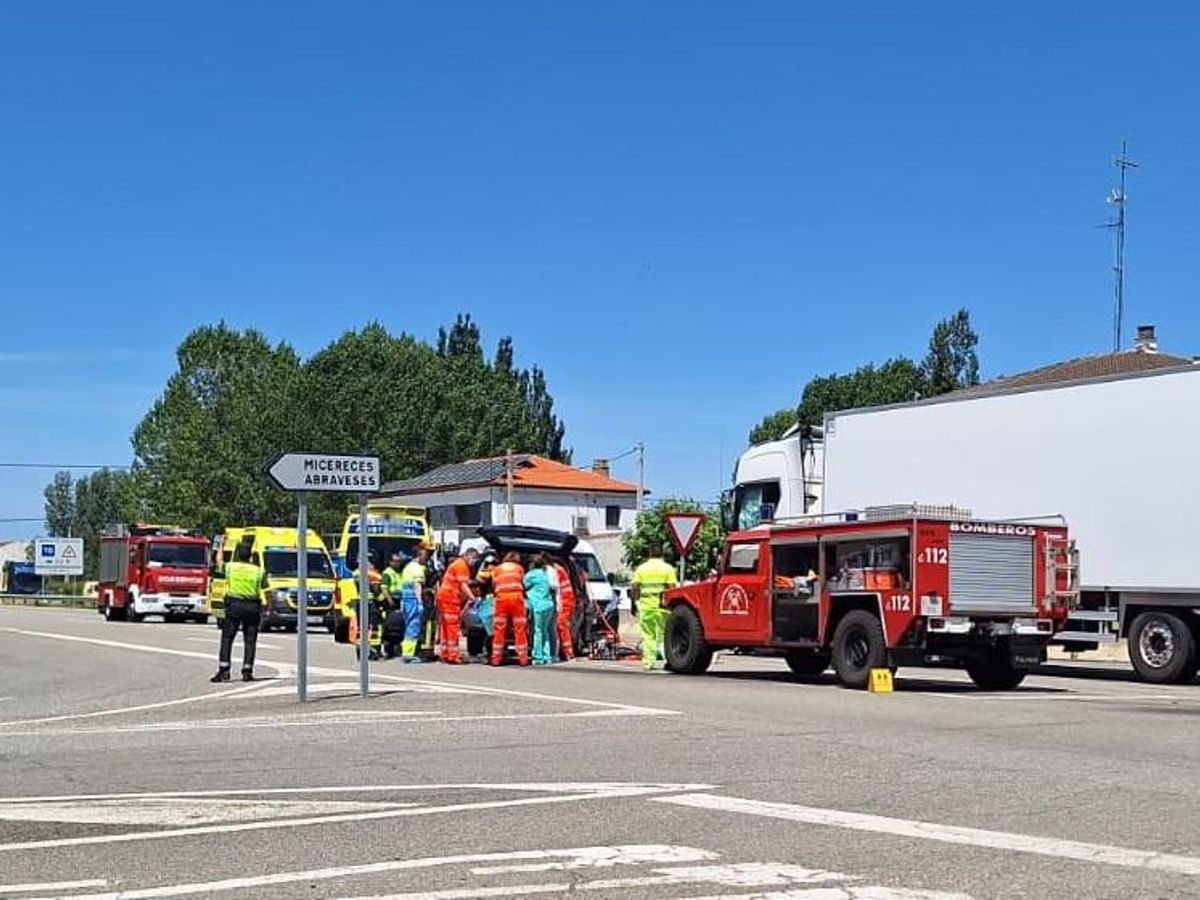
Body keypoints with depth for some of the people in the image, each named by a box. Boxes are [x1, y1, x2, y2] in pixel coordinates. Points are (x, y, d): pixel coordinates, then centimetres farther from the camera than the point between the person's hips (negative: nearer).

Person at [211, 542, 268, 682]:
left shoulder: (230, 567, 0)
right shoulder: (258, 571, -1)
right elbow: (264, 586, 10)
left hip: (233, 604, 0)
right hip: (252, 606, 0)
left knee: (227, 638, 3)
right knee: (250, 640, 6)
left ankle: (223, 670, -6)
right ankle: (247, 671, 2)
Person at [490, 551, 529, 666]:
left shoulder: (496, 569, 19)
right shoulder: (519, 568, 19)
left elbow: (494, 585, 17)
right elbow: (523, 584, 19)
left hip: (501, 597, 0)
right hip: (516, 596, 0)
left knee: (499, 630, 2)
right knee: (520, 629, 2)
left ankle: (496, 658, 1)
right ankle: (523, 658, 1)